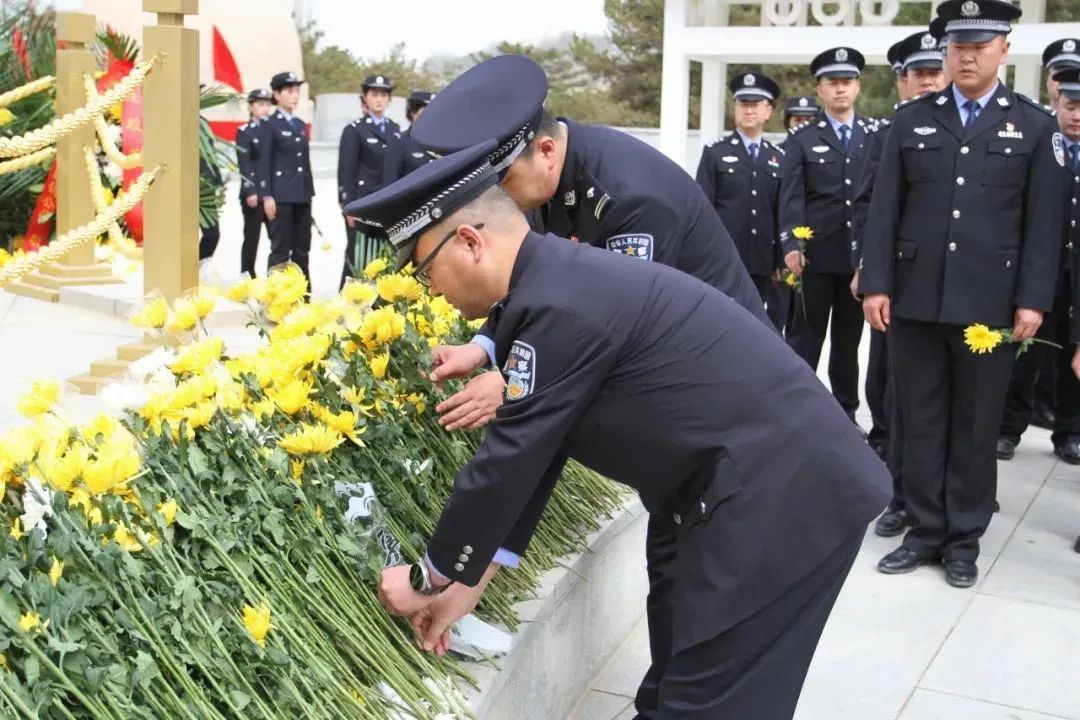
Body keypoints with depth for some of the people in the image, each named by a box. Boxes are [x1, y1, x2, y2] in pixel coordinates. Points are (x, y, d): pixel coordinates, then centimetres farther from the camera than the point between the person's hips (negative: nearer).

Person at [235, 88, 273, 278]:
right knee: (252, 237, 0)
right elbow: (243, 165, -9)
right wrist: (250, 192, -17)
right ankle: (247, 278, 7)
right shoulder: (244, 132, -1)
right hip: (253, 193, -4)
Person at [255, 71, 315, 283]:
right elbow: (263, 163, -7)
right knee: (280, 249, -5)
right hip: (281, 196, -6)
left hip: (302, 195, 6)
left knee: (302, 249, 7)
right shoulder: (269, 125, -3)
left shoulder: (301, 125, 18)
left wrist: (310, 193, 15)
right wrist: (266, 196, -14)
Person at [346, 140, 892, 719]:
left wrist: (427, 578, 1)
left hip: (781, 494, -9)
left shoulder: (558, 306, -20)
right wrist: (466, 582, 18)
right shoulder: (561, 280, 10)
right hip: (781, 479, 10)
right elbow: (529, 454, 14)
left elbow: (508, 462, -14)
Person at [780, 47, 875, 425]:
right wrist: (791, 246, -15)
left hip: (862, 254, 2)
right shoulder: (801, 141, 6)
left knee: (849, 338, 11)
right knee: (805, 337, 1)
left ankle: (845, 411, 21)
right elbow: (791, 198, -3)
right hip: (816, 254, -2)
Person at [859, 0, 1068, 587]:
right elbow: (884, 210, 5)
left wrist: (1033, 300, -6)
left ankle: (964, 538, 19)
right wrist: (876, 284, -3)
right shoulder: (911, 121, 8)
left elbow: (1044, 223, 1)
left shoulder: (1035, 127, 5)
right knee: (920, 422, 8)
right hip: (915, 300, 2)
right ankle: (925, 529, 20)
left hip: (990, 305, -1)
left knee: (975, 425, 7)